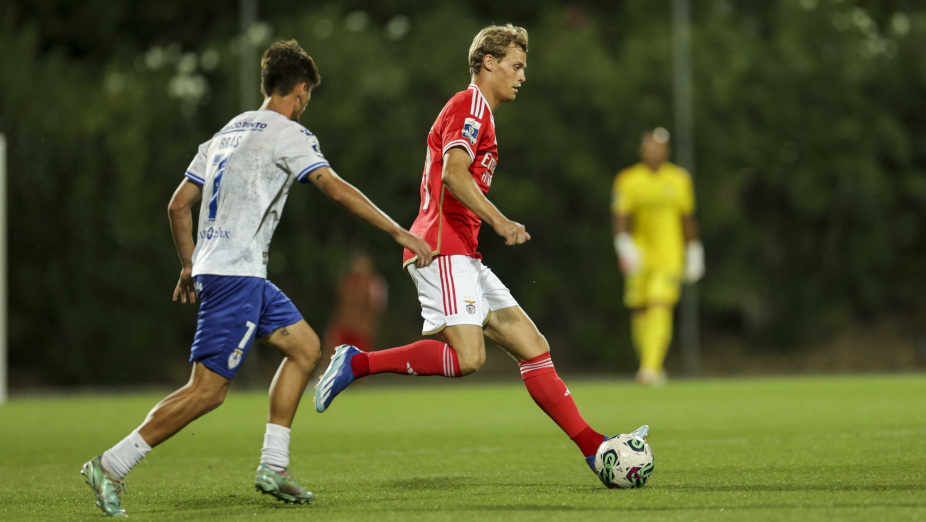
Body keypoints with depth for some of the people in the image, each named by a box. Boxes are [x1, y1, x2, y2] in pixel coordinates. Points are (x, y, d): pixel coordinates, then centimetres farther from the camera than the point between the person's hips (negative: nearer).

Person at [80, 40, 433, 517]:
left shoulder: (228, 133, 19)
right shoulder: (289, 134, -6)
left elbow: (179, 204, 20)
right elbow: (337, 190, -16)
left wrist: (190, 265, 27)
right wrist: (399, 232, -13)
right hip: (235, 275, -10)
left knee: (304, 346, 14)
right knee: (208, 389, -9)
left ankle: (273, 467, 11)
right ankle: (110, 467, -8)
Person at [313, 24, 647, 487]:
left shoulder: (477, 111, 27)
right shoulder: (469, 106, -5)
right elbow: (453, 175, -20)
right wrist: (500, 222, -24)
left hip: (463, 257, 10)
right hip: (443, 249, -10)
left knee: (532, 345, 3)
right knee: (467, 357, -24)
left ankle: (595, 449, -1)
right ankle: (357, 363, -14)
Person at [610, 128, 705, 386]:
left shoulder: (679, 179, 8)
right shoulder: (627, 180, 1)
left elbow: (687, 219, 16)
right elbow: (620, 217, -4)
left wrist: (694, 253, 16)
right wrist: (624, 246, -19)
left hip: (669, 256, 0)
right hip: (639, 256, 1)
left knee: (660, 309, -16)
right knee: (639, 311, 3)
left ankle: (651, 367, -23)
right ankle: (647, 365, 19)